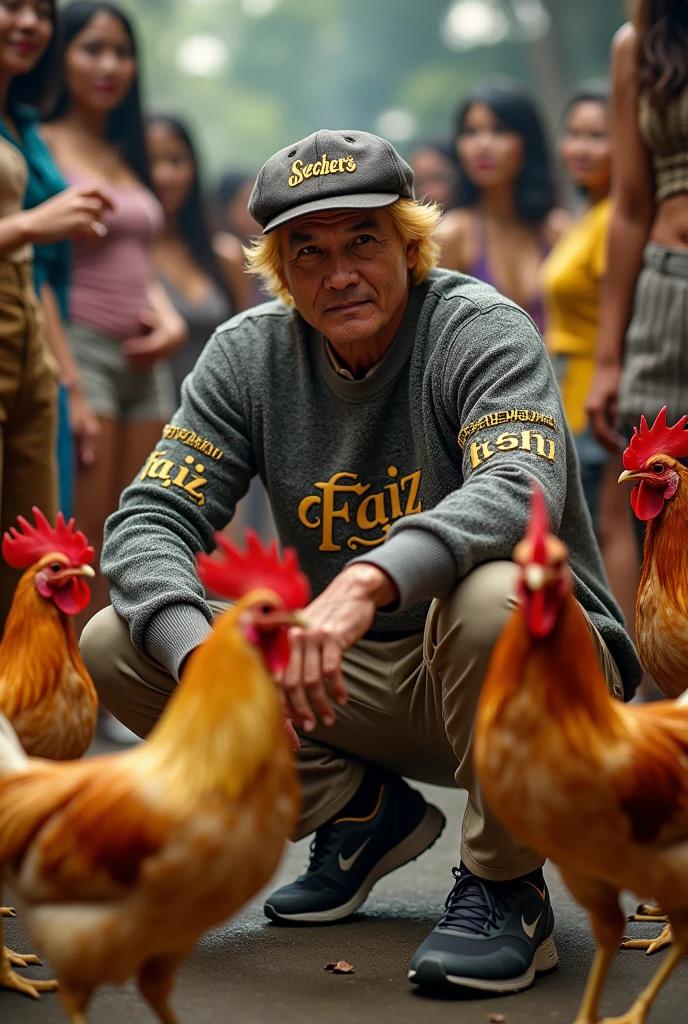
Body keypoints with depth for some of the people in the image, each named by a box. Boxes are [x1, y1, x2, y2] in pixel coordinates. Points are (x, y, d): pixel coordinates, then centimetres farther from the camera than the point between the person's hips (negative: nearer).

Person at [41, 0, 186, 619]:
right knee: (86, 549, -10)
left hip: (143, 358, 7)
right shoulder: (43, 146, -3)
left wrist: (171, 319, 2)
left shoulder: (125, 156, 19)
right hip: (81, 347, -7)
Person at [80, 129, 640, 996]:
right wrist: (201, 655, -29)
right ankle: (366, 812, 7)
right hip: (354, 677, 5)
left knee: (489, 594, -39)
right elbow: (148, 520, -8)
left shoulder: (480, 328, -15)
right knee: (114, 646, -9)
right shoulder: (251, 354, -2)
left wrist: (366, 583, -51)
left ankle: (504, 887, -14)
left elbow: (521, 491, -34)